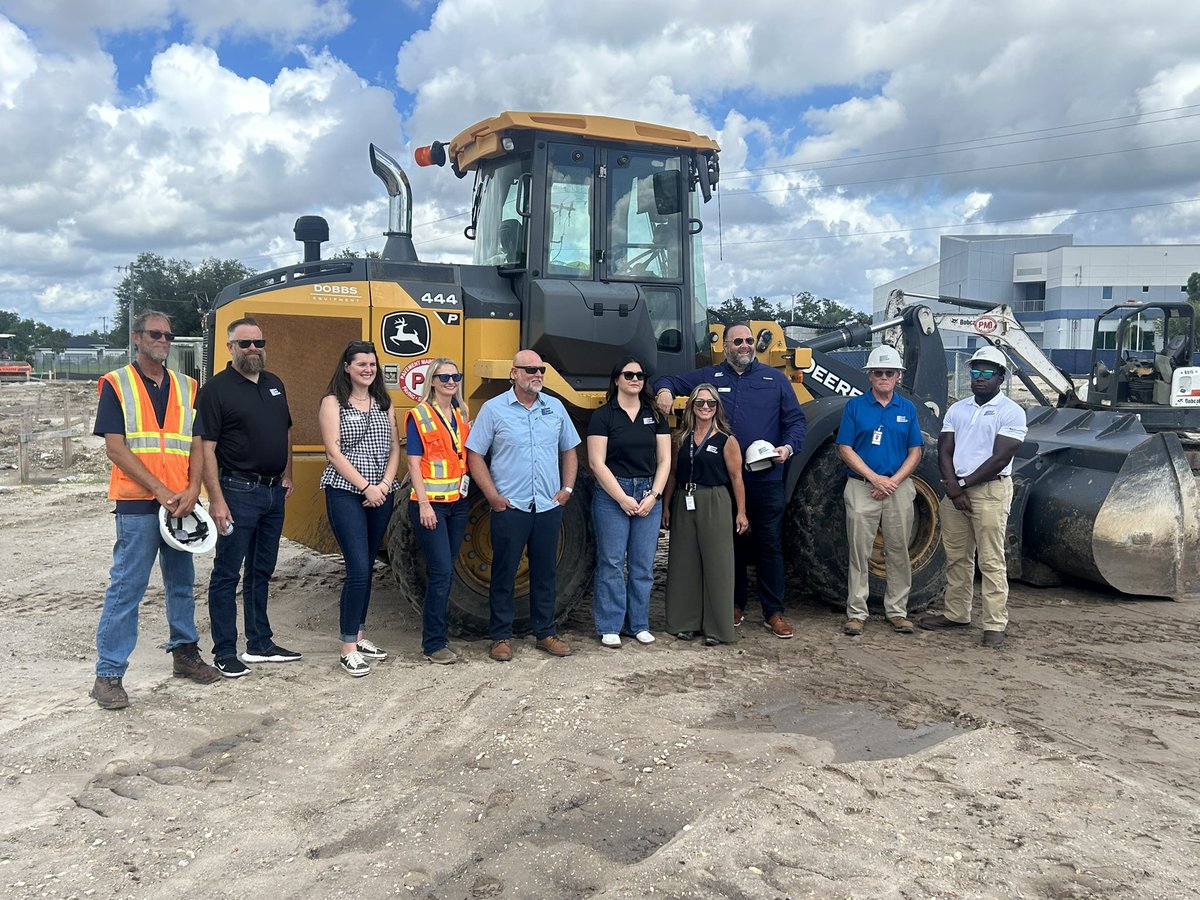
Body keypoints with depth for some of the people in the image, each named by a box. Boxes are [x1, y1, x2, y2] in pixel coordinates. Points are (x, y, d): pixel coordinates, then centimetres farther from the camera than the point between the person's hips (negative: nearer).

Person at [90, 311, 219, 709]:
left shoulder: (186, 387, 12)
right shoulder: (116, 384, 0)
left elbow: (196, 446, 9)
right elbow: (115, 449, -8)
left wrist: (192, 490, -7)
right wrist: (160, 491, -14)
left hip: (182, 503, 5)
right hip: (137, 504, -5)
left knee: (182, 583, 14)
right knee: (126, 587, -3)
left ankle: (184, 652, 28)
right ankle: (108, 674, 4)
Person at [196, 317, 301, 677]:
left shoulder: (274, 384, 12)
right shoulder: (216, 388, -9)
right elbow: (205, 447, -14)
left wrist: (287, 475, 16)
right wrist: (216, 499, -19)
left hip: (274, 492, 7)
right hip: (239, 493, -7)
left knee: (262, 572, 15)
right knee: (227, 574, 1)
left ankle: (260, 643, 25)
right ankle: (225, 652, 10)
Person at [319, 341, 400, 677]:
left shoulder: (384, 403, 12)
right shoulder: (333, 402, -2)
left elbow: (393, 449, 10)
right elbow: (334, 452, -10)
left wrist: (385, 484, -6)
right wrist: (366, 487, -15)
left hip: (381, 495, 5)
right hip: (345, 493, -5)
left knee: (367, 567, 11)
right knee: (358, 568, -12)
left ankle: (358, 635, 24)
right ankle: (348, 649, -5)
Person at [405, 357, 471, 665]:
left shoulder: (462, 414, 11)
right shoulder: (419, 415, -6)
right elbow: (414, 463, -10)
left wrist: (467, 481, 6)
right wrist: (424, 503, -16)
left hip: (458, 502, 6)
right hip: (430, 504, -6)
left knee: (445, 571, 11)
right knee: (440, 571, -10)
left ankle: (439, 627, 23)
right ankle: (433, 644, -2)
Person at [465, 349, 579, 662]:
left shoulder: (555, 407, 9)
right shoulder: (494, 409, -4)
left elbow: (569, 451, 17)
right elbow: (474, 455, -4)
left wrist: (567, 488, 6)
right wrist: (493, 496, -9)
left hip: (549, 507, 4)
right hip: (510, 507, -4)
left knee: (545, 572, 12)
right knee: (504, 574, 4)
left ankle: (545, 633, 24)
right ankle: (501, 637, 15)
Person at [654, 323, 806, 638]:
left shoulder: (774, 378, 9)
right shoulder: (709, 377, 9)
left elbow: (796, 419, 9)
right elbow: (670, 380, 15)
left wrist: (789, 446, -10)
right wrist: (664, 390, -9)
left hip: (766, 479, 0)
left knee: (769, 546, 4)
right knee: (732, 544, 10)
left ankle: (774, 612, 13)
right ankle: (735, 605, 24)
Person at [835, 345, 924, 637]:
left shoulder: (907, 408, 8)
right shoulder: (855, 406, 2)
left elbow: (915, 452, 5)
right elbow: (845, 449, -3)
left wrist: (893, 482, -10)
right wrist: (875, 478, -12)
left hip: (898, 489, 2)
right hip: (862, 488, -2)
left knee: (898, 552, 7)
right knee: (859, 553, 1)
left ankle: (897, 611, 18)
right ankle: (856, 613, 8)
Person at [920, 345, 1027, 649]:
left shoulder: (1011, 412, -4)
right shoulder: (957, 410, 13)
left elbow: (1000, 459, -12)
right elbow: (944, 452, 6)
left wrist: (963, 484, -11)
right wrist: (953, 489, -10)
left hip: (990, 491, -6)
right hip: (955, 490, 6)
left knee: (991, 561, -5)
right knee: (957, 558, 12)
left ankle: (995, 625, 0)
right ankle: (956, 614, 21)